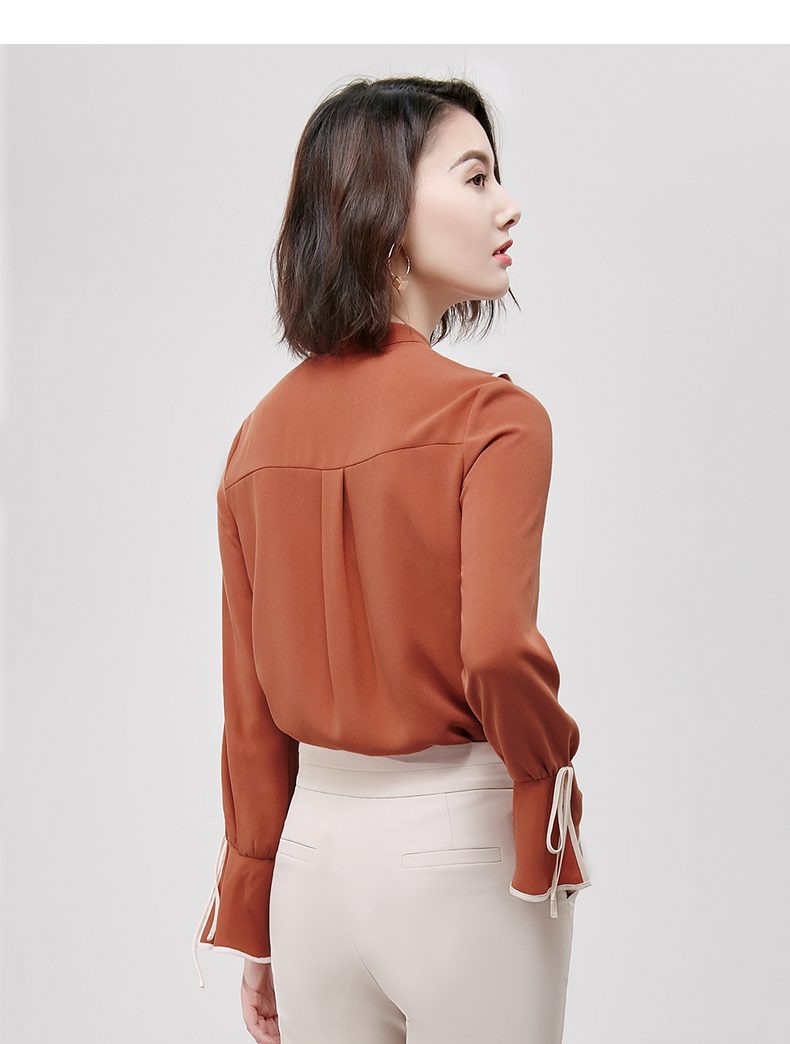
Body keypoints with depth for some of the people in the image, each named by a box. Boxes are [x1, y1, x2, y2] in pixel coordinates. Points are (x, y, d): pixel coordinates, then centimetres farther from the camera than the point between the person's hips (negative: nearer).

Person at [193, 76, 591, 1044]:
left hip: (316, 844, 5)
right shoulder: (492, 416, -14)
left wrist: (253, 926, 13)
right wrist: (550, 786, -7)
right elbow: (498, 649, -27)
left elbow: (249, 709, 6)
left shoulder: (261, 434, 3)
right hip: (458, 849, -5)